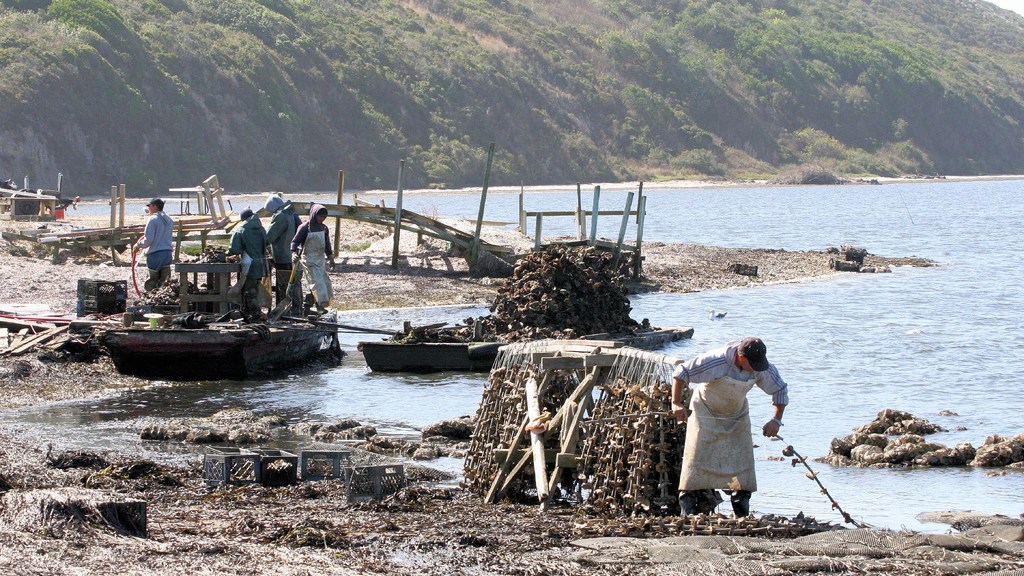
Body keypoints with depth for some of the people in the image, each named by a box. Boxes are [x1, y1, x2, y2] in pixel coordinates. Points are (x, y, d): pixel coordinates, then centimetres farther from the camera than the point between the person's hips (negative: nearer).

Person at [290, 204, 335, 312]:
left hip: (321, 259, 7)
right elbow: (295, 242, -10)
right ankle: (322, 302, -23)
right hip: (309, 260, -7)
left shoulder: (324, 228, 9)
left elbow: (327, 244, 20)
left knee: (325, 281, 6)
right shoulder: (305, 228, -10)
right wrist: (294, 253, -26)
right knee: (317, 280, -17)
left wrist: (330, 257, 21)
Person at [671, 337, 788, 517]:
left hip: (737, 416, 4)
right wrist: (677, 404, -32)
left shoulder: (763, 369, -20)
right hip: (706, 412, -4)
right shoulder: (716, 361, -34)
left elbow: (780, 389, -3)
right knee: (698, 458, -9)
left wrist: (776, 420, -13)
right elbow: (681, 373, -27)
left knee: (742, 460, -3)